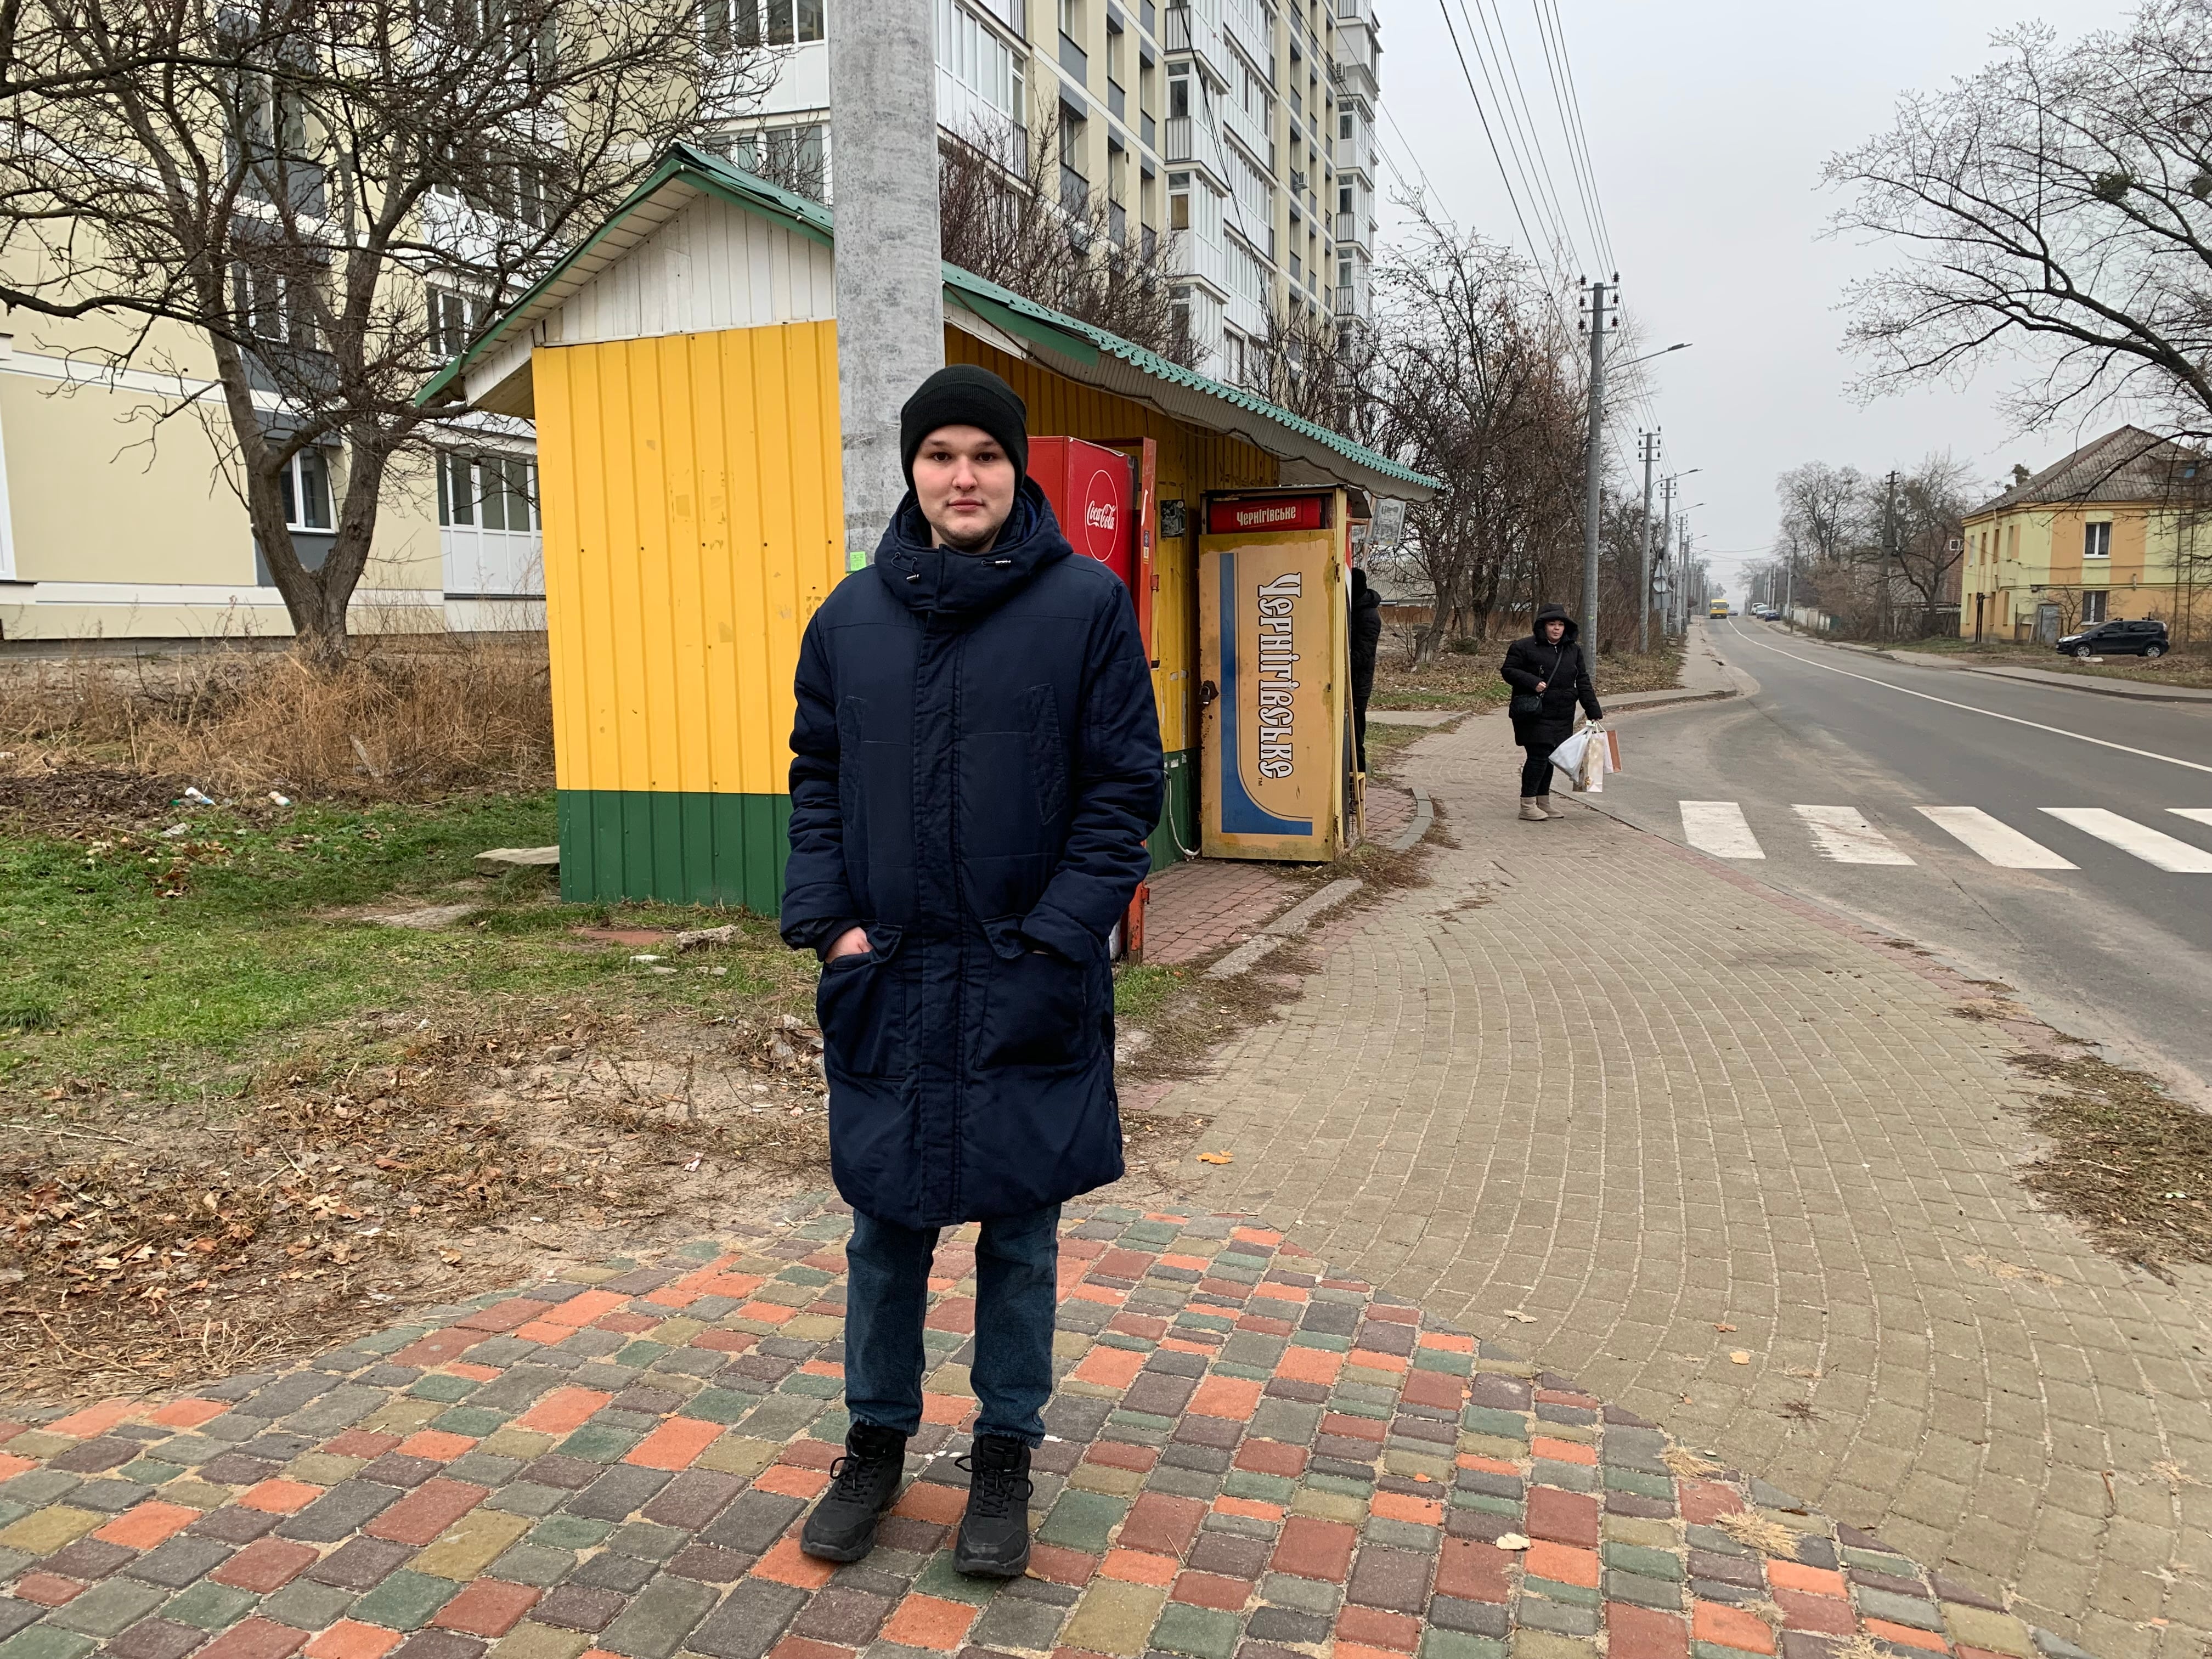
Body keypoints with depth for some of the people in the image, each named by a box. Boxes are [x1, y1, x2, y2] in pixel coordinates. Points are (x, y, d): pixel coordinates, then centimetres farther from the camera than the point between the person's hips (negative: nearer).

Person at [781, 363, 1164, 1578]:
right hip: (887, 978, 3)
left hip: (1028, 985, -2)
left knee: (1021, 1228, 11)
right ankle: (876, 1442, 34)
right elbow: (818, 778, 11)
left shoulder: (1088, 603, -4)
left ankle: (1005, 1454, 30)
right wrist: (827, 918, -2)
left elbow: (1124, 788, -5)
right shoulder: (852, 614, 6)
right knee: (885, 1224, 14)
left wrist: (1055, 936, -12)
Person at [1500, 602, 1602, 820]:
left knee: (1549, 759, 11)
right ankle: (1527, 805, -5)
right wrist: (1533, 682, -20)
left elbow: (1583, 683, 15)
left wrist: (1594, 712, 9)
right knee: (1539, 756, -11)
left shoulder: (1574, 651, 14)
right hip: (1535, 714, -6)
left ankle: (1543, 803, 19)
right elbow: (1508, 671, -6)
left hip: (1562, 718, 6)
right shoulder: (1523, 647, -4)